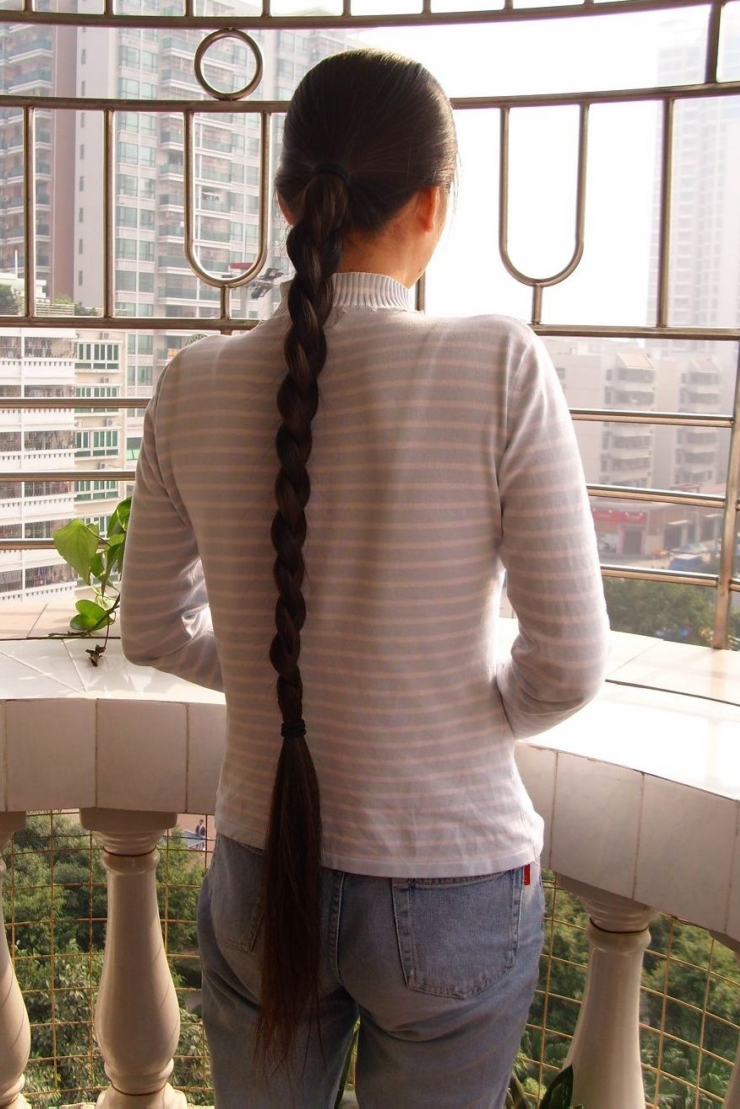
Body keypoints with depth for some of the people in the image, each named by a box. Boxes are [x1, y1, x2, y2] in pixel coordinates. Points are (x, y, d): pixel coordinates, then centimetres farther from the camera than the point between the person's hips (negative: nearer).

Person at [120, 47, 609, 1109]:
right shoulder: (501, 367, -19)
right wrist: (480, 712, 5)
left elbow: (153, 630, 3)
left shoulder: (198, 385, -9)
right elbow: (569, 665, -15)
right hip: (451, 890, -2)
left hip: (262, 882, 3)